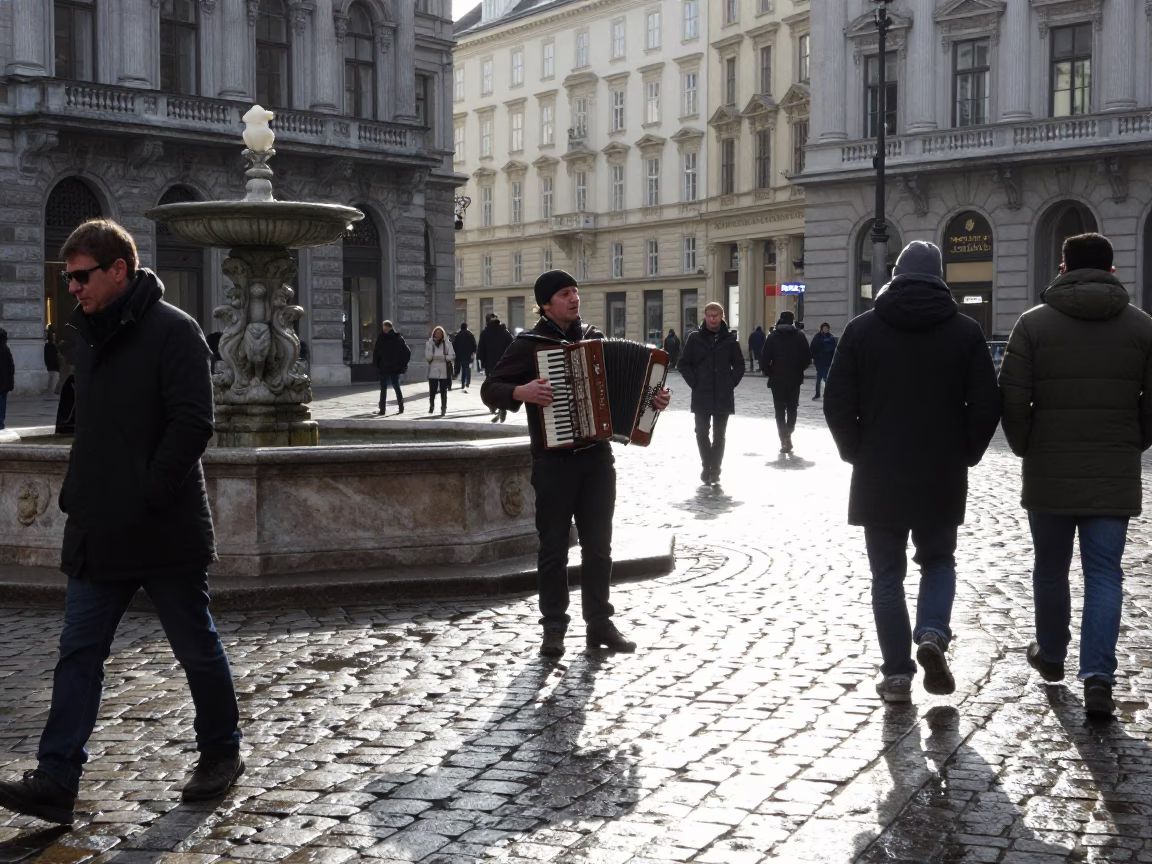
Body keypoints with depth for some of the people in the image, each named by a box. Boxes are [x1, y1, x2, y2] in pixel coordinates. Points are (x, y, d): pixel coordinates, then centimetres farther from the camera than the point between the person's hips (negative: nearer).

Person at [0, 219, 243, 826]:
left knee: (197, 649, 8)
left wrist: (146, 498, -20)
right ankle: (56, 781, 4)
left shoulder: (173, 331, -11)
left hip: (165, 534, -7)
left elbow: (193, 424, -18)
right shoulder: (90, 336, 13)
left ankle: (221, 754, 26)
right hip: (97, 535, 7)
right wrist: (77, 495, 8)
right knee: (78, 653, 3)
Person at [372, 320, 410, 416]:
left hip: (384, 368, -3)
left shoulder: (381, 338, -7)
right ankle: (401, 408, 12)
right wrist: (403, 365, 3)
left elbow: (376, 353, -10)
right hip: (396, 368, 3)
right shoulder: (399, 338, 2)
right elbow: (408, 352, -1)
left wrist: (376, 365, -1)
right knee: (397, 387, 14)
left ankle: (382, 410, 0)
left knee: (383, 389, 2)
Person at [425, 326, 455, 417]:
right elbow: (427, 356, -6)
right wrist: (443, 356, -15)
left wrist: (435, 356, -12)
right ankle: (431, 406, 26)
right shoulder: (430, 343, 3)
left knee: (443, 391, 0)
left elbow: (451, 356, -6)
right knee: (432, 391, 5)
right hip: (433, 371, 1)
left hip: (444, 372, -1)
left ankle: (443, 409, 7)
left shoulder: (447, 344, 2)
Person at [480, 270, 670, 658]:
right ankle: (553, 628, 11)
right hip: (553, 461, -4)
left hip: (597, 458, 4)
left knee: (598, 545, 9)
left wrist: (652, 399, 0)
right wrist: (521, 392, -24)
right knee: (554, 548, 3)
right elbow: (490, 389, -6)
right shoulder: (529, 345, -4)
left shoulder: (595, 338, 9)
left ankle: (600, 624, 17)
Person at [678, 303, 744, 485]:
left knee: (719, 435, 5)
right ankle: (708, 466, 17)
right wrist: (694, 383, -4)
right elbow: (684, 364, 5)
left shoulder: (729, 339, 1)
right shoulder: (695, 338, 1)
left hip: (723, 396, 0)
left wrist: (731, 383, -1)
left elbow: (739, 365, 9)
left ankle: (715, 468, 13)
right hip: (701, 395, 0)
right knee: (702, 433, 2)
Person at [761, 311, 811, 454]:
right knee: (792, 408, 14)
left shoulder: (773, 336, -1)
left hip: (777, 379, -1)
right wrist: (799, 369, 12)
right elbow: (807, 358, -3)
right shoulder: (800, 335, 1)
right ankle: (788, 434, -4)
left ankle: (784, 439, -3)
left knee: (780, 409, 5)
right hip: (795, 379, 1)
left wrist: (768, 372, 5)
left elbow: (764, 358, -8)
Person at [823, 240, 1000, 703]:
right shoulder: (965, 331, -1)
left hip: (878, 476, 0)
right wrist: (964, 454, 9)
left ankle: (897, 673, 6)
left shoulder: (862, 328, -1)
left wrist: (858, 454, 8)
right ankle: (932, 634, -6)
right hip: (942, 478, 0)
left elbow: (837, 404, -4)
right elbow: (987, 405, -4)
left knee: (887, 573, 8)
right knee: (938, 560, 19)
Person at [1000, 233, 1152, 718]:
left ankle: (1051, 656, 33)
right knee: (1104, 574, 3)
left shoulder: (1034, 324, -3)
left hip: (1048, 475, 0)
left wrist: (1024, 448, 7)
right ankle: (1098, 676, -9)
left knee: (1050, 569, 16)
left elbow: (1012, 397, -8)